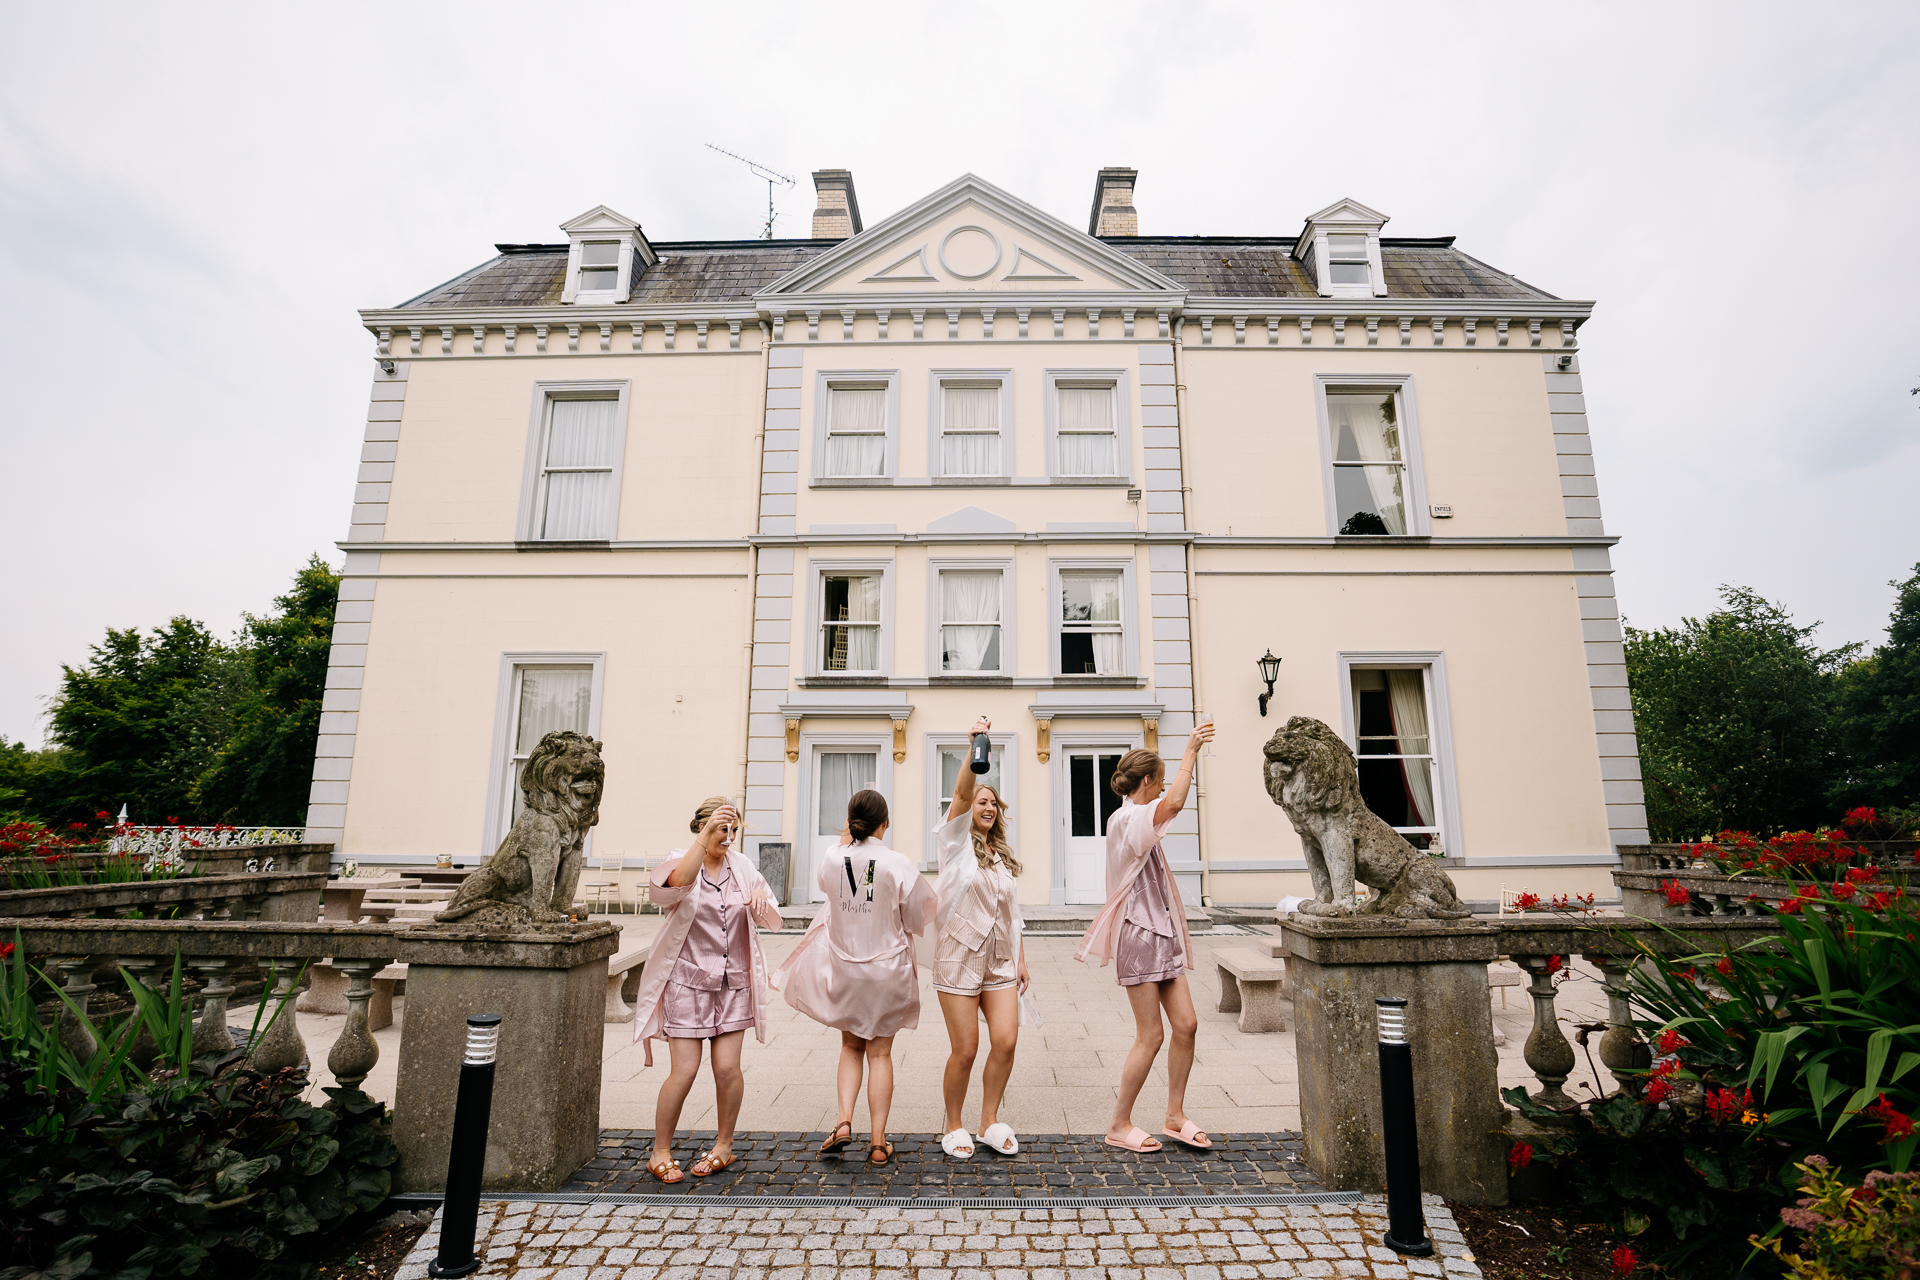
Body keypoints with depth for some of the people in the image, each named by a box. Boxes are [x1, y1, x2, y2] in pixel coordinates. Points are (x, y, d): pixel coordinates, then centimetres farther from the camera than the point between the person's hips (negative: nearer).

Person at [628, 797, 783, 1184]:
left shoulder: (743, 867, 6)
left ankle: (724, 1145, 24)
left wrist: (762, 900, -17)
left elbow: (772, 922, 6)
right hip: (688, 981, -3)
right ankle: (660, 1152, 20)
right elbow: (677, 882, -32)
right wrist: (705, 838, -43)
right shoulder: (682, 860, -5)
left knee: (728, 1067, 2)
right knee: (684, 1071, -2)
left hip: (733, 983, 3)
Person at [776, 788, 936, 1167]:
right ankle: (878, 1143, 17)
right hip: (887, 971, -2)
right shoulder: (899, 865, -18)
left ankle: (844, 1121, 8)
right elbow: (917, 921, -8)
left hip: (843, 969, 2)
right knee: (880, 1053, 11)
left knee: (851, 1046, 22)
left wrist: (845, 842, 18)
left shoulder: (832, 860, -11)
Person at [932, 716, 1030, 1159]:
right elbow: (961, 794, -20)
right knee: (965, 1050, -1)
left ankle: (990, 1122, 18)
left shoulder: (1003, 856, 15)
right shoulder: (957, 843, -2)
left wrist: (1021, 958, 12)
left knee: (1005, 1042, -3)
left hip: (1000, 961, 5)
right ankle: (954, 1127, 21)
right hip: (959, 958, -5)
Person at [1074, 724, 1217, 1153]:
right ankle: (1120, 1125, 14)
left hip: (1162, 933, 10)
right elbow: (1173, 803, -34)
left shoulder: (1138, 819, 13)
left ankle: (1175, 1116, 22)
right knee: (1150, 1035, -2)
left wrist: (1191, 754, 22)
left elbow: (1171, 804, 33)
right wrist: (1190, 752, -26)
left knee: (1186, 1024, 8)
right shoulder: (1126, 819, -17)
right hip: (1139, 935, -10)